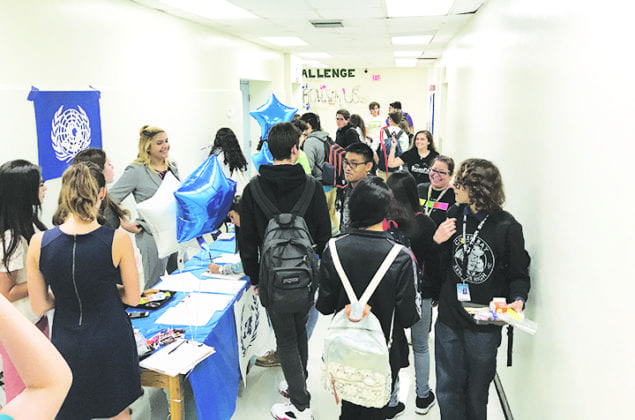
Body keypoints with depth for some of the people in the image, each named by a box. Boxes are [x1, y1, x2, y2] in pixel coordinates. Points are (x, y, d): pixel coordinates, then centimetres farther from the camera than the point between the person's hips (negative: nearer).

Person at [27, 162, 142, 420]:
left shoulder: (38, 243, -12)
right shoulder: (118, 240, -19)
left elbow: (39, 306, -2)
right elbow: (132, 298, -7)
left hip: (66, 346, 2)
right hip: (111, 342, -2)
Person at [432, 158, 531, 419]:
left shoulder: (507, 227, -11)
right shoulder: (452, 217, 0)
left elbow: (519, 273, -3)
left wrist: (517, 299, -21)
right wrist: (435, 242, -12)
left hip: (485, 323, -3)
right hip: (448, 321, 3)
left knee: (476, 391, 16)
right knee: (448, 389, 14)